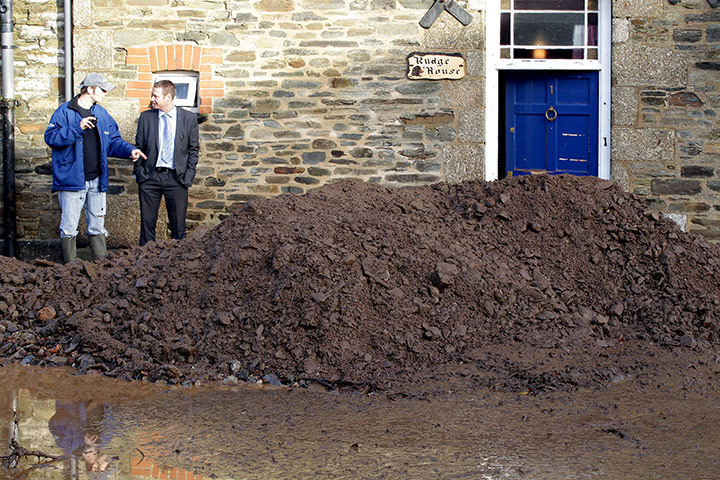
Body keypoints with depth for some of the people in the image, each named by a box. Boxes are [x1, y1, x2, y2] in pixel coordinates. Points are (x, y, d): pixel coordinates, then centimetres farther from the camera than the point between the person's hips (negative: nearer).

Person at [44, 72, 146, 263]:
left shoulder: (102, 114, 13)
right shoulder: (65, 111, -6)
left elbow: (113, 141, 17)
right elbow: (50, 137, -15)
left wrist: (129, 150, -2)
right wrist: (77, 128, -23)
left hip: (97, 180, 6)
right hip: (72, 180, -6)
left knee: (97, 226, 11)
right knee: (69, 227, -3)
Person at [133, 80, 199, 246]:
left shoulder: (189, 118, 2)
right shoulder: (146, 117, 5)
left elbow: (193, 149, 5)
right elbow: (139, 146, 10)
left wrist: (188, 176, -2)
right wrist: (138, 172, 2)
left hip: (176, 177, -1)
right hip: (149, 176, 1)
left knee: (178, 224, 2)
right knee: (147, 221, 5)